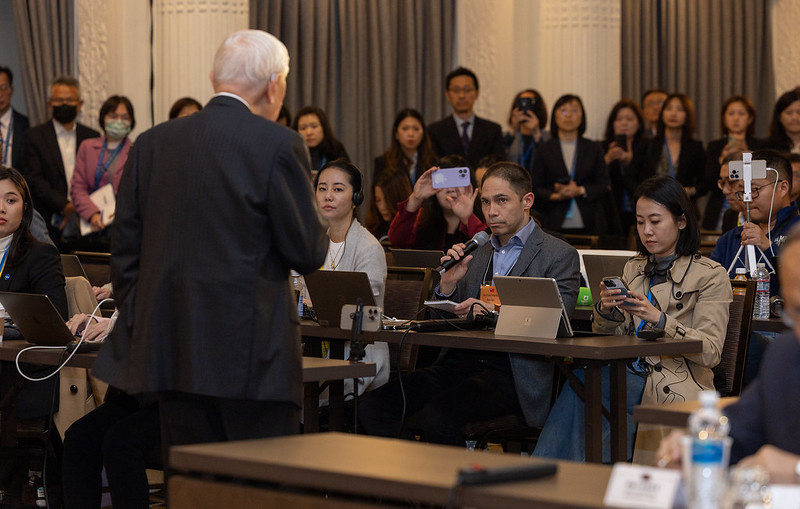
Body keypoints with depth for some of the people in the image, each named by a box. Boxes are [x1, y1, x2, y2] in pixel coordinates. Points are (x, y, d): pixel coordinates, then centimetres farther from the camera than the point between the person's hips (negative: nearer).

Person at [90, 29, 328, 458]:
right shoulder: (278, 145, -8)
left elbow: (124, 251, 11)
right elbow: (309, 254, -6)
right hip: (252, 356, -5)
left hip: (171, 353, 5)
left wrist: (139, 330, 18)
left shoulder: (152, 144, 8)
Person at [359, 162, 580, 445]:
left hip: (508, 371, -6)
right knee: (373, 407, -16)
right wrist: (449, 284, 1)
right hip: (457, 363, 6)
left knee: (437, 416, -33)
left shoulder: (560, 256, 4)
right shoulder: (476, 253, 23)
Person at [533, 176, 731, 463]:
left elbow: (710, 352, -7)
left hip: (675, 387, -5)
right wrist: (605, 312, -6)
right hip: (631, 376, 5)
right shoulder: (633, 269, 20)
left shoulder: (710, 275, 2)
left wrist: (659, 320, -20)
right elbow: (607, 338, 18)